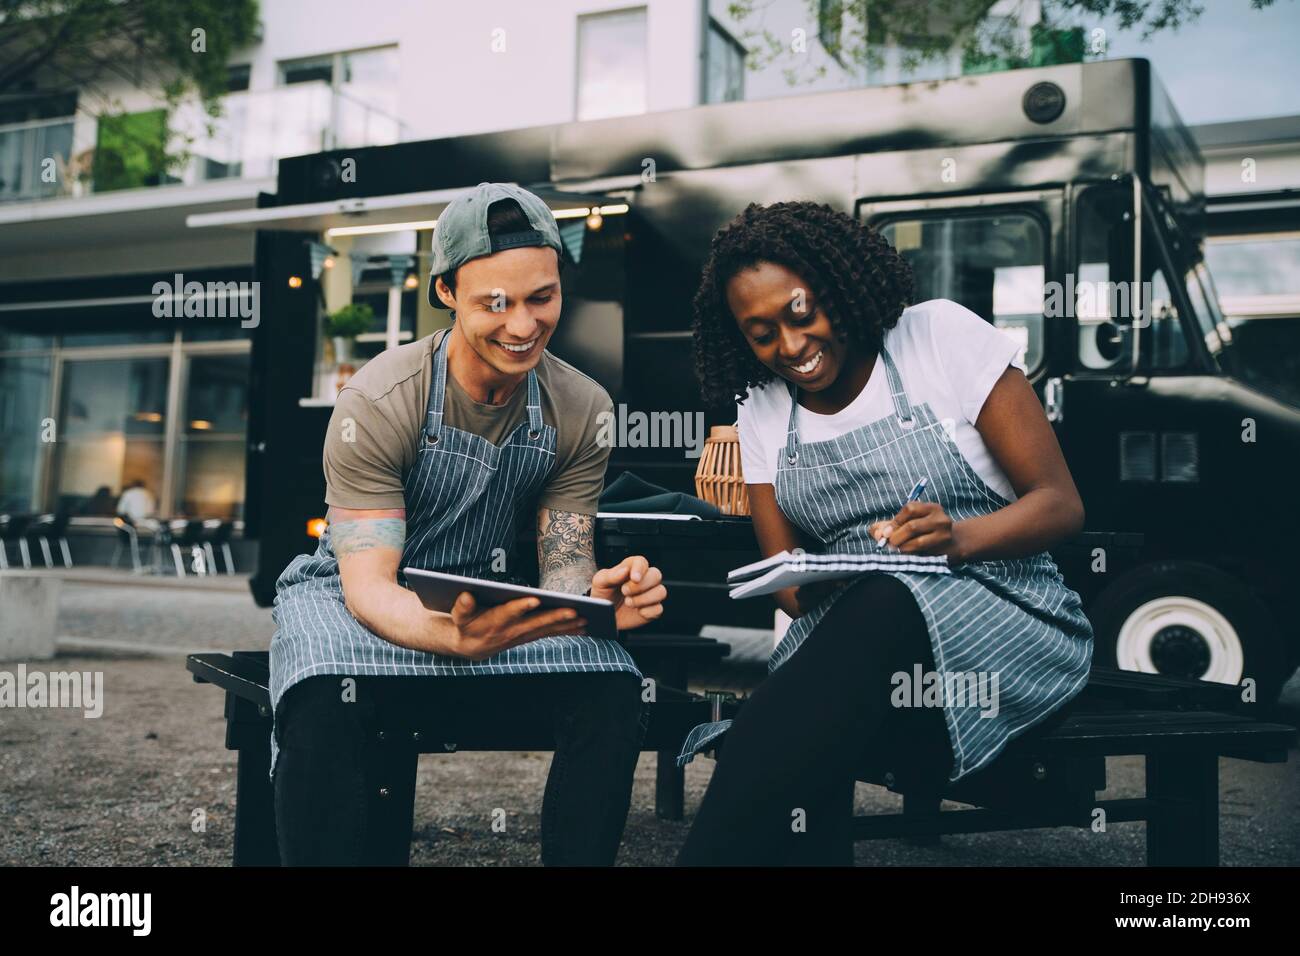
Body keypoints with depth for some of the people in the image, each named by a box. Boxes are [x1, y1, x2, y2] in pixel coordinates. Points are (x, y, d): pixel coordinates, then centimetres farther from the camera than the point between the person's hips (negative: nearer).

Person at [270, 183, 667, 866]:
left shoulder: (583, 410, -7)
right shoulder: (380, 401, -19)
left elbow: (563, 571, -2)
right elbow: (368, 584, -22)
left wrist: (601, 596, -29)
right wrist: (458, 637, -45)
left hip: (488, 598, 3)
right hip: (354, 597, -3)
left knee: (612, 686, -26)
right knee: (324, 703, -37)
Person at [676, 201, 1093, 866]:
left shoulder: (942, 335, -1)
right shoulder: (762, 412, 11)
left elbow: (1061, 504, -3)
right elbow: (789, 587, 10)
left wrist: (958, 537, -23)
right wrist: (814, 589, -15)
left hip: (1002, 618, -2)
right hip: (843, 643, 3)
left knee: (884, 605, -37)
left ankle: (712, 853, -34)